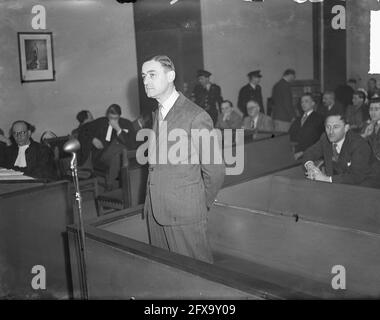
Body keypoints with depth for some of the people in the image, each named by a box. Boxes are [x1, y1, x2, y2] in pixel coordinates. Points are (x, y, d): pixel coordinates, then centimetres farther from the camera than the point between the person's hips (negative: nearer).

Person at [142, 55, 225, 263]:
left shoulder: (196, 116, -14)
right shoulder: (156, 114, 12)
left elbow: (215, 171, -10)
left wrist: (202, 205, 2)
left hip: (185, 214, -7)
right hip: (155, 211, 7)